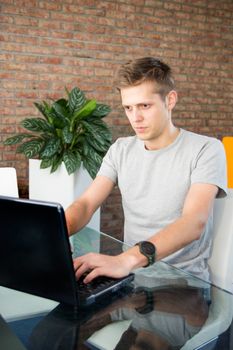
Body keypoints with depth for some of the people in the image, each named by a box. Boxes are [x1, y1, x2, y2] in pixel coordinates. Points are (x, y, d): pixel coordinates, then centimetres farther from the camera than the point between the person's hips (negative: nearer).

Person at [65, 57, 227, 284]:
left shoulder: (206, 150, -11)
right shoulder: (121, 150, 6)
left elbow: (194, 222, -25)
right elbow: (86, 204, -2)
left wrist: (128, 259, -40)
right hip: (131, 271, 5)